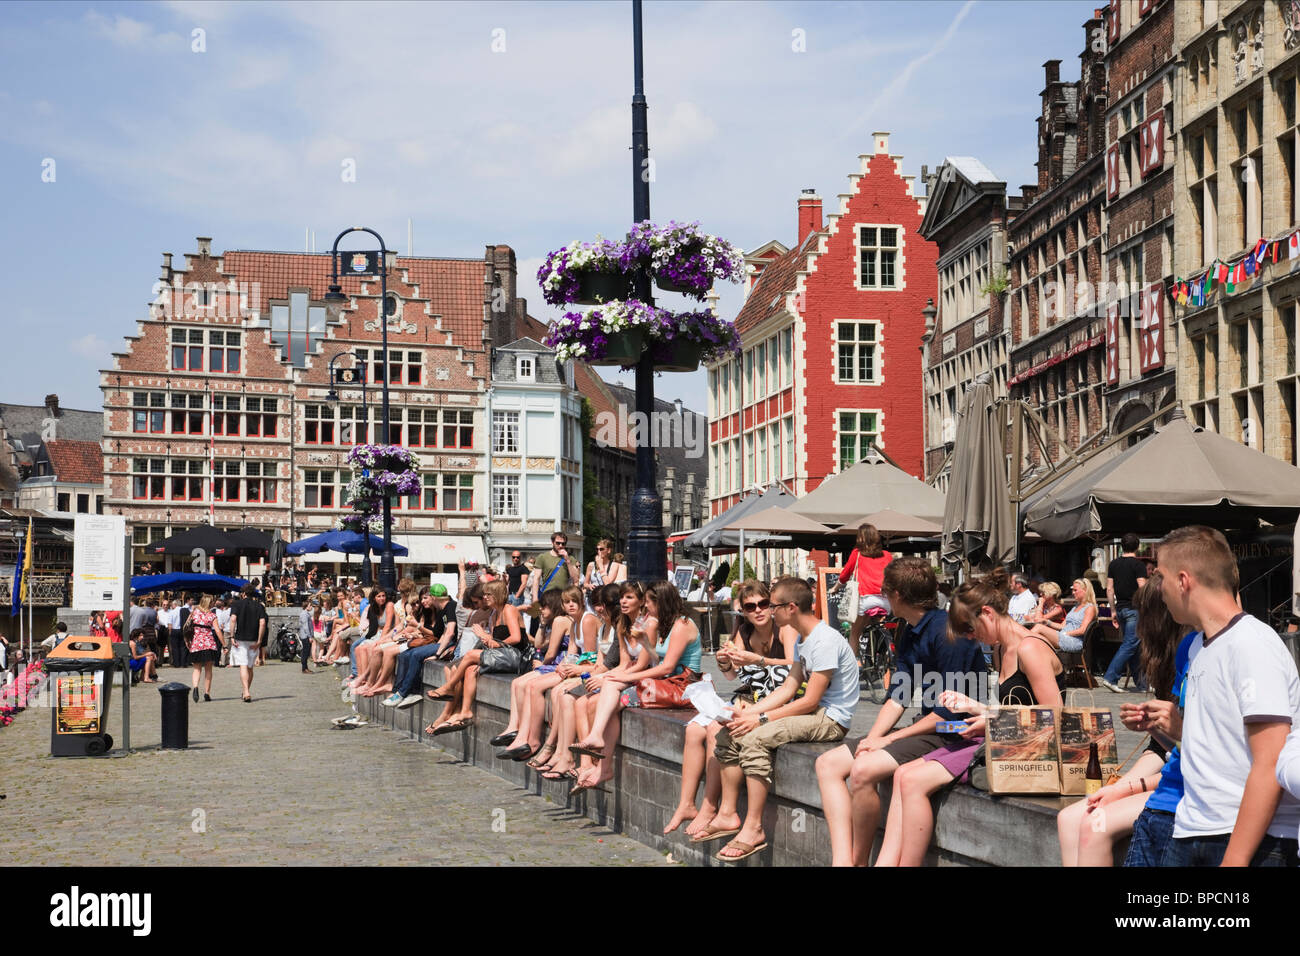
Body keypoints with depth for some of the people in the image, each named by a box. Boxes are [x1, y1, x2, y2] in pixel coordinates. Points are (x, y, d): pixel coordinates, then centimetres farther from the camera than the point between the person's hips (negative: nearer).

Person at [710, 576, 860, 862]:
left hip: (830, 720, -10)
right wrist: (747, 712, 0)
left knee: (753, 739, -27)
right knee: (729, 734, 1)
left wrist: (761, 719, -17)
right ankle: (727, 814, 4)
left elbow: (810, 701, -21)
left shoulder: (825, 641, -19)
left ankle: (753, 829, -22)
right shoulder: (802, 640, 14)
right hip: (812, 713, 10)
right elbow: (788, 689, 12)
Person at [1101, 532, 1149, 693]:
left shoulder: (1113, 564, 8)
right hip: (1134, 608, -7)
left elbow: (1109, 589, 9)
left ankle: (1141, 684, 14)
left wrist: (1113, 610, 15)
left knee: (1131, 644, 11)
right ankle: (1110, 678, -14)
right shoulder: (1139, 565, -10)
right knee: (1130, 645, -5)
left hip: (1120, 608, 7)